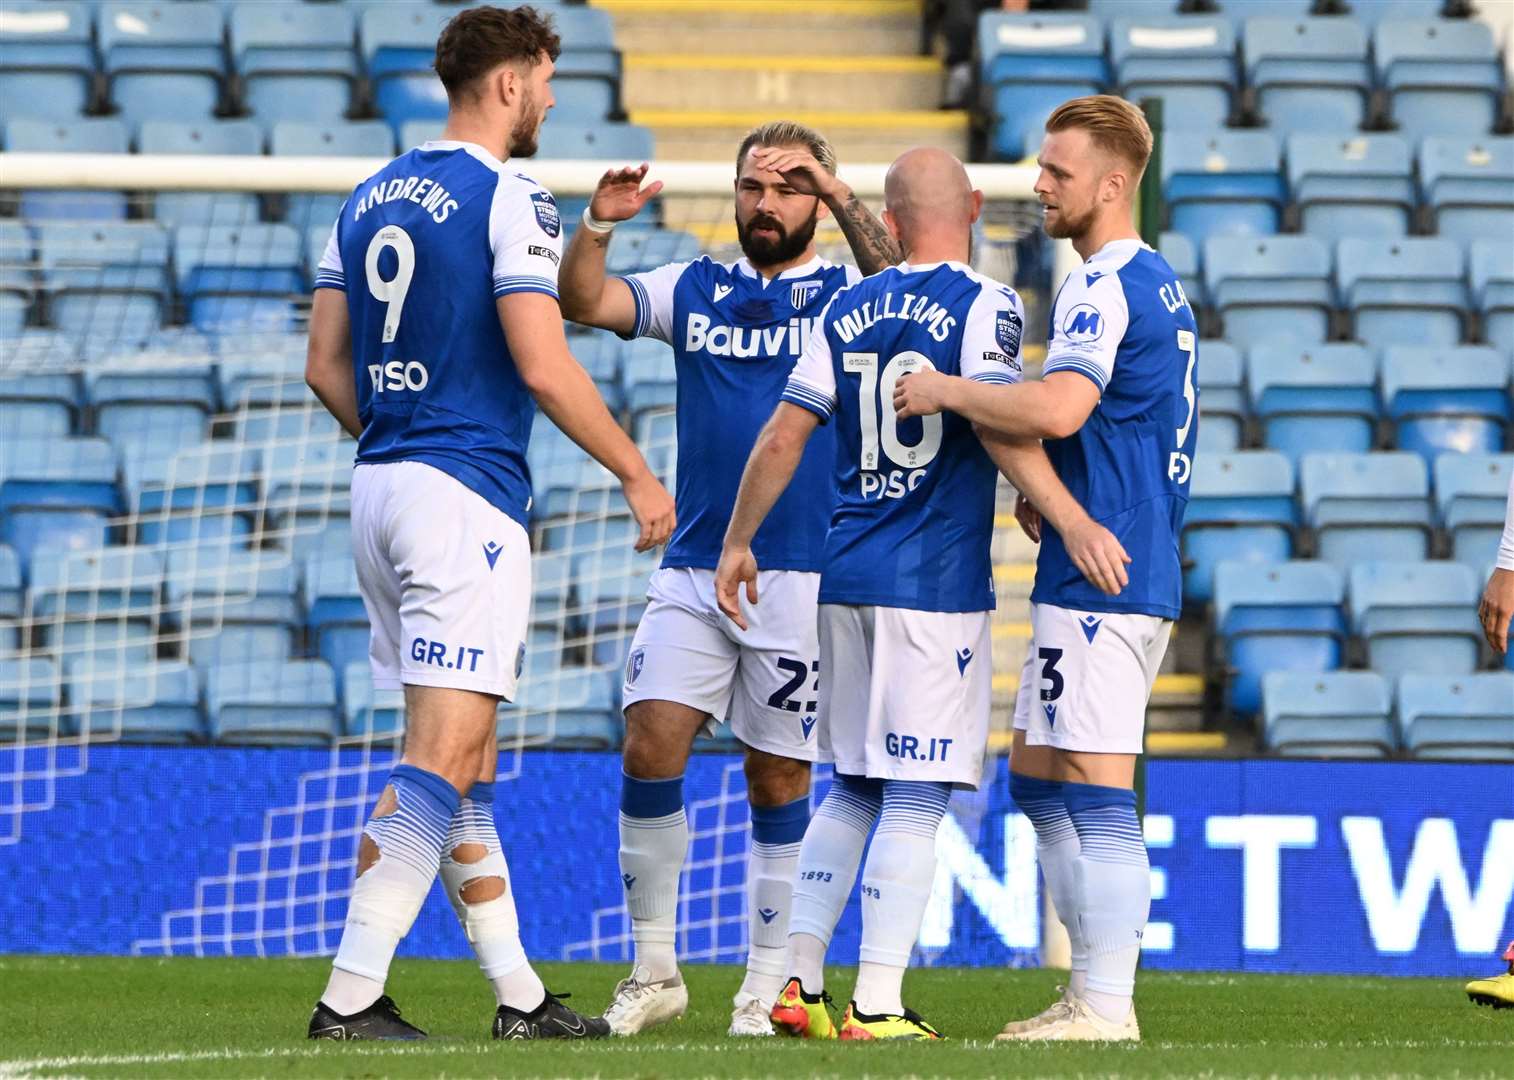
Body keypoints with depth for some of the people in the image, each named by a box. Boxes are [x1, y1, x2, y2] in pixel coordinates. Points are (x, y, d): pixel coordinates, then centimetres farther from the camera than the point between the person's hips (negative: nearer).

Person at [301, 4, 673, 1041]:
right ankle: (351, 996, -17)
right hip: (470, 495, -9)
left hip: (381, 488, 9)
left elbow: (326, 365, 14)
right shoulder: (510, 199, -10)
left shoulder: (371, 198, 14)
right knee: (442, 762, -10)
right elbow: (544, 369, -16)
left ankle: (522, 996, 18)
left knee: (467, 763, 13)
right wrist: (639, 476, -6)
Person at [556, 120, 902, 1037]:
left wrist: (845, 203, -32)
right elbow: (583, 301, 1)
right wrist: (599, 227, -18)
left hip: (803, 578, -3)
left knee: (779, 781, 2)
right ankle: (655, 971, 2)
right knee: (650, 749, -9)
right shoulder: (695, 290, 12)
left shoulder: (846, 295, 3)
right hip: (693, 571, 3)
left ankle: (768, 989, 10)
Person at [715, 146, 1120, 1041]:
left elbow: (784, 437, 10)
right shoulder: (983, 306, -7)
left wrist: (739, 542, 18)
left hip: (848, 577, 6)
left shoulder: (849, 311, 10)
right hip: (937, 581, -6)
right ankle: (877, 1008, -8)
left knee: (854, 789, 17)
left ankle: (801, 983, 14)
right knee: (915, 800, -4)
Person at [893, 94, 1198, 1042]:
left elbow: (1057, 408, -29)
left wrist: (947, 390, -15)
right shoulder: (1164, 286, 19)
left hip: (1097, 574, -10)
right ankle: (1095, 991, 16)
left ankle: (1106, 1010, -9)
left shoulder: (1104, 289, -14)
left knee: (1094, 788, -9)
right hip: (1140, 566, 10)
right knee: (1038, 778, 15)